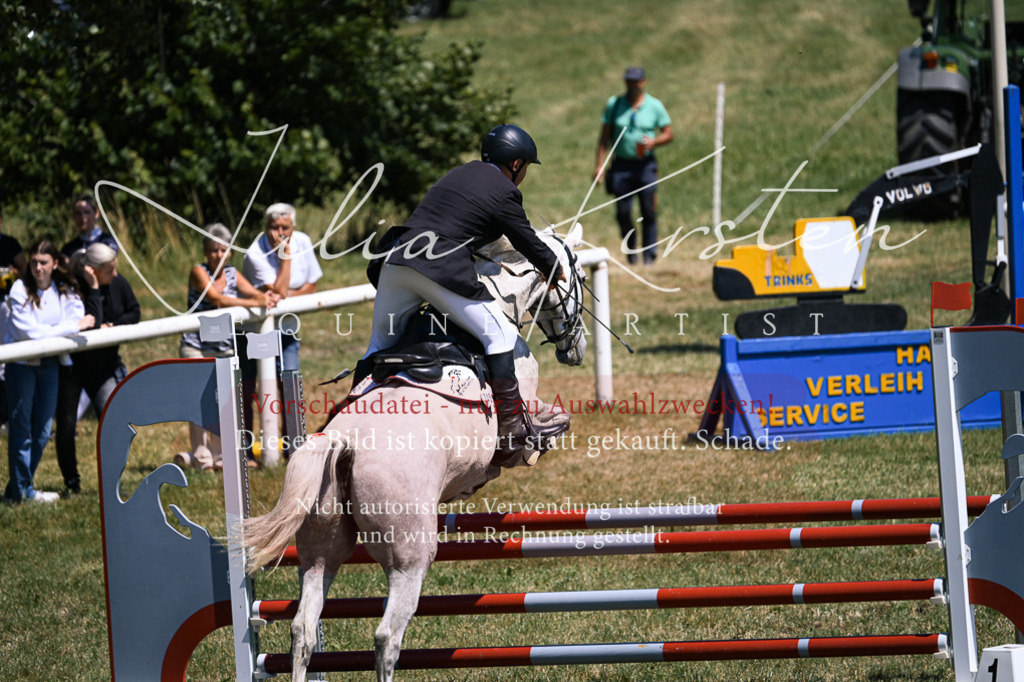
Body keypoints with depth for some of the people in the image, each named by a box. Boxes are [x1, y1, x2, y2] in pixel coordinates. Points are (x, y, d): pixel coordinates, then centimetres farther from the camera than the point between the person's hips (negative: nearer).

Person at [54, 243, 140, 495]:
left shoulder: (118, 283, -5)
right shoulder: (74, 288, -23)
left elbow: (134, 312, 5)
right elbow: (90, 325, -31)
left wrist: (114, 325, -12)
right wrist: (94, 290, -32)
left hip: (103, 364, 3)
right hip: (70, 363, -3)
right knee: (66, 424, 5)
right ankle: (72, 482, 20)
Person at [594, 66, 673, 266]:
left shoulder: (655, 105, 4)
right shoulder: (614, 104, 6)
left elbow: (668, 134, 8)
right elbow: (605, 136, 9)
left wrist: (654, 141, -13)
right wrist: (600, 164, 1)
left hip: (646, 165, -1)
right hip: (621, 165, 1)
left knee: (648, 212, -5)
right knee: (622, 212, -1)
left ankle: (650, 254, 2)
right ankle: (630, 249, 20)